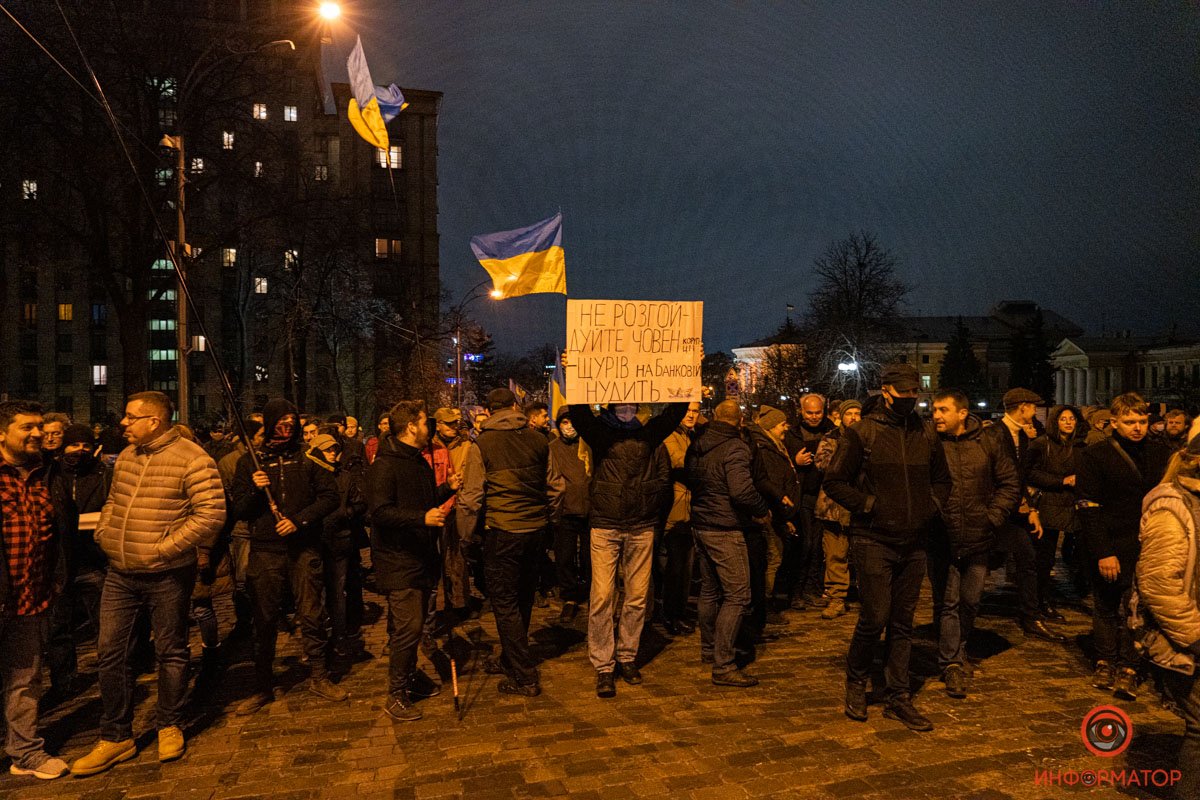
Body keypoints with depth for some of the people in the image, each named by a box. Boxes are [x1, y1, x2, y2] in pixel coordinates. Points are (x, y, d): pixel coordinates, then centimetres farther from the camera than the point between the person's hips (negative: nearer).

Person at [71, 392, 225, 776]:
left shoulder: (192, 459, -15)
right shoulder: (126, 456, 8)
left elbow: (211, 514, -20)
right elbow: (113, 501, 22)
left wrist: (164, 548, -20)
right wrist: (104, 533, 5)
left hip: (167, 575, -6)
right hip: (119, 573, 6)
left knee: (170, 652, 9)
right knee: (110, 653, 8)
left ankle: (169, 727, 28)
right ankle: (116, 737, 22)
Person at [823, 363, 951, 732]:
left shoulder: (926, 435, 9)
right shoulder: (861, 433, -5)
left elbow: (942, 480, 22)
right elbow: (834, 481, -4)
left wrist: (932, 506, 5)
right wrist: (867, 505, -12)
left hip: (913, 543, 5)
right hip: (874, 540, -5)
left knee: (903, 623, 10)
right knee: (875, 618, -5)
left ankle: (897, 698, 21)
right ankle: (856, 682, 19)